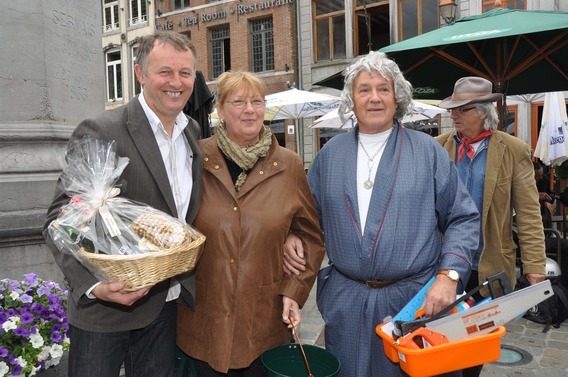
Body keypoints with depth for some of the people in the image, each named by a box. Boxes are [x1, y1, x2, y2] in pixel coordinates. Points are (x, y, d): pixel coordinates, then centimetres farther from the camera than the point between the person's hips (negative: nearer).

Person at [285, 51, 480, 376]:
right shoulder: (331, 153, 6)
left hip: (415, 300, -1)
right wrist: (292, 239, -5)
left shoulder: (428, 150, -1)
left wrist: (449, 274, -14)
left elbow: (463, 218, -2)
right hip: (345, 303, 2)